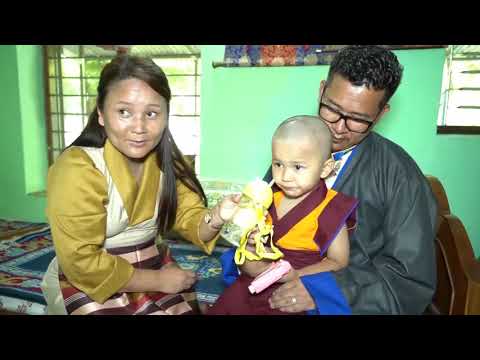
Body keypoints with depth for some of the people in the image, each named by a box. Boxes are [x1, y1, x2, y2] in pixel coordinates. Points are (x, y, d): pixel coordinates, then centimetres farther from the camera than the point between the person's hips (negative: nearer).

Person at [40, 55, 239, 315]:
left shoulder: (166, 161, -4)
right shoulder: (77, 169, -23)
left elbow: (188, 218, -6)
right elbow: (81, 263, -21)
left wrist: (215, 218, -29)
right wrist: (158, 280, -16)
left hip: (153, 266, 5)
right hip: (91, 281, -4)